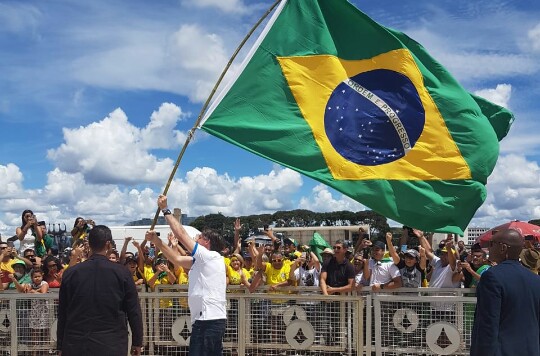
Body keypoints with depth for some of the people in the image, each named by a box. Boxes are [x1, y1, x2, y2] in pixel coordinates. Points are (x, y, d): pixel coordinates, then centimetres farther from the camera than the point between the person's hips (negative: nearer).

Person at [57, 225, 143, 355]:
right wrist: (137, 342, 7)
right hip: (112, 345, -2)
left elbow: (62, 313, 6)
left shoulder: (70, 273, 1)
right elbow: (134, 311, -3)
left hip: (76, 345, 2)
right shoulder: (121, 272, -5)